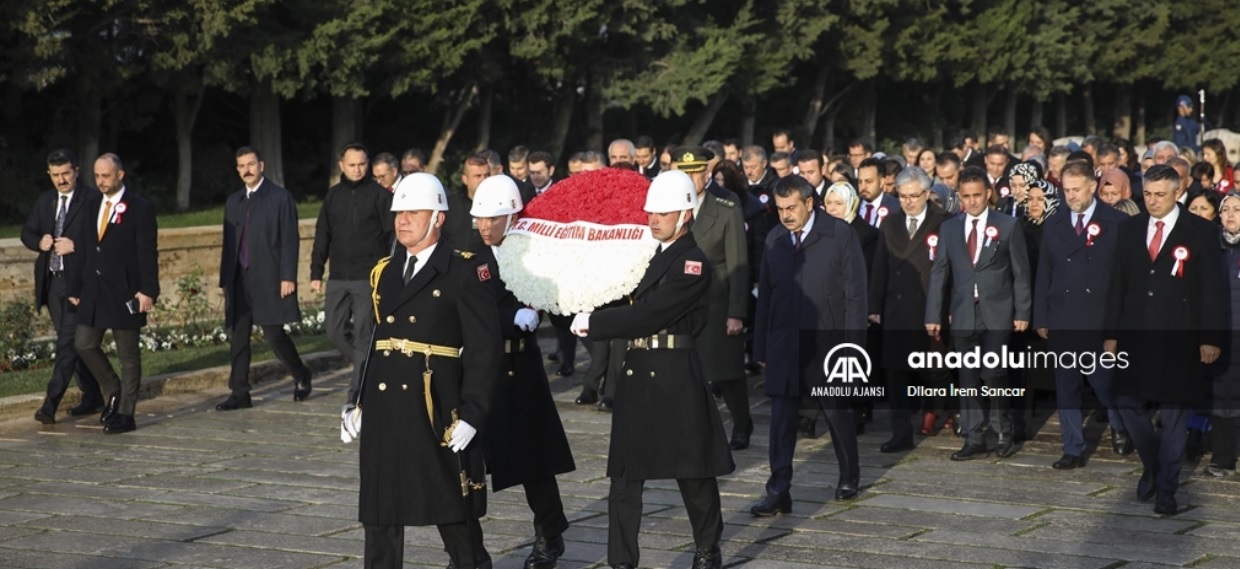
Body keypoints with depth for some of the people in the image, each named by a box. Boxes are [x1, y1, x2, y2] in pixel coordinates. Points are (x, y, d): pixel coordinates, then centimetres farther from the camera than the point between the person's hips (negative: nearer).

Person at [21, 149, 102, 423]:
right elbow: (27, 233, 18)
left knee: (68, 342, -10)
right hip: (52, 281, 7)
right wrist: (39, 242, -3)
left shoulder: (93, 200, -8)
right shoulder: (45, 201, 12)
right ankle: (93, 397, 24)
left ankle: (51, 404, -12)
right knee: (74, 342, 13)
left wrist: (76, 245, -21)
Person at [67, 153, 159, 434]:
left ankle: (125, 414, 8)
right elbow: (82, 249, 13)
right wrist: (75, 288, 11)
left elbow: (148, 253, -12)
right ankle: (113, 391, 24)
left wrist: (148, 290, -19)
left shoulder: (140, 208, -8)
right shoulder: (90, 206, 10)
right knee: (84, 344, 4)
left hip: (125, 292, -6)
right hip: (94, 290, 6)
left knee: (128, 354, 1)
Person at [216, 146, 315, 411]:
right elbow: (229, 243, 16)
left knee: (274, 334, -6)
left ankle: (301, 376, 17)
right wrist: (225, 279, 11)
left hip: (269, 278, -6)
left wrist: (288, 277, -14)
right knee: (238, 337, 3)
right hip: (239, 278, 6)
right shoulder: (233, 201, 15)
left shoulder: (281, 197, -2)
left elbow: (290, 240, -7)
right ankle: (239, 393, 8)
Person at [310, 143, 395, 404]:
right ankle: (366, 370, 25)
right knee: (334, 330, 4)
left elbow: (392, 234, -4)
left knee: (362, 334, -4)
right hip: (338, 277, 5)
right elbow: (322, 236, 15)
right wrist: (316, 273, 10)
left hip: (369, 277, -5)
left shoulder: (379, 194, -2)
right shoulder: (333, 195, 11)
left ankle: (358, 389, 3)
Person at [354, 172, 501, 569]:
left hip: (438, 415, -5)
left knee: (453, 513, 5)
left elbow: (485, 349, -10)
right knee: (379, 516, 7)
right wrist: (359, 403, 12)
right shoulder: (384, 273, 14)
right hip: (384, 414, 6)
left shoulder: (465, 272, -5)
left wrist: (471, 416, -15)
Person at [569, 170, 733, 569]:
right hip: (636, 376, 7)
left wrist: (592, 325, -14)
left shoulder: (694, 265, -11)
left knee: (694, 474, 8)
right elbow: (627, 304, 13)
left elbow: (649, 315, -19)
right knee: (624, 476, 3)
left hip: (676, 379, -6)